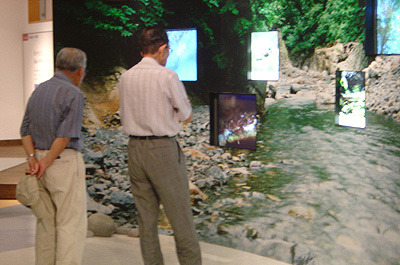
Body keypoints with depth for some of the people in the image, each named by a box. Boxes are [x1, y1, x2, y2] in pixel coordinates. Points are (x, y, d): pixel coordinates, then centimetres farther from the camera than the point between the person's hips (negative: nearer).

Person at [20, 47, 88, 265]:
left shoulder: (38, 90, 11)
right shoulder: (73, 94, -12)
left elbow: (25, 130, 7)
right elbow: (65, 135, -19)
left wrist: (33, 157, -3)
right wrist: (46, 163, -14)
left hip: (40, 159, 8)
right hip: (65, 161, -8)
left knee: (45, 222, 15)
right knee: (71, 223, -3)